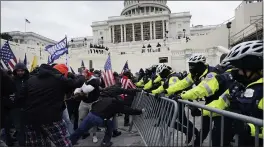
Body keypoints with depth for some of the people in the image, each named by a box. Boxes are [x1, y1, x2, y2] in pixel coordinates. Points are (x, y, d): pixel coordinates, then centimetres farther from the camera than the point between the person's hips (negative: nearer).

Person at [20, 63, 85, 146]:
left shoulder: (31, 79, 13)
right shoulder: (59, 79, -6)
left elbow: (22, 97, 16)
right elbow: (76, 83, 3)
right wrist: (82, 76, 23)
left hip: (30, 118, 7)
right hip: (51, 118, -6)